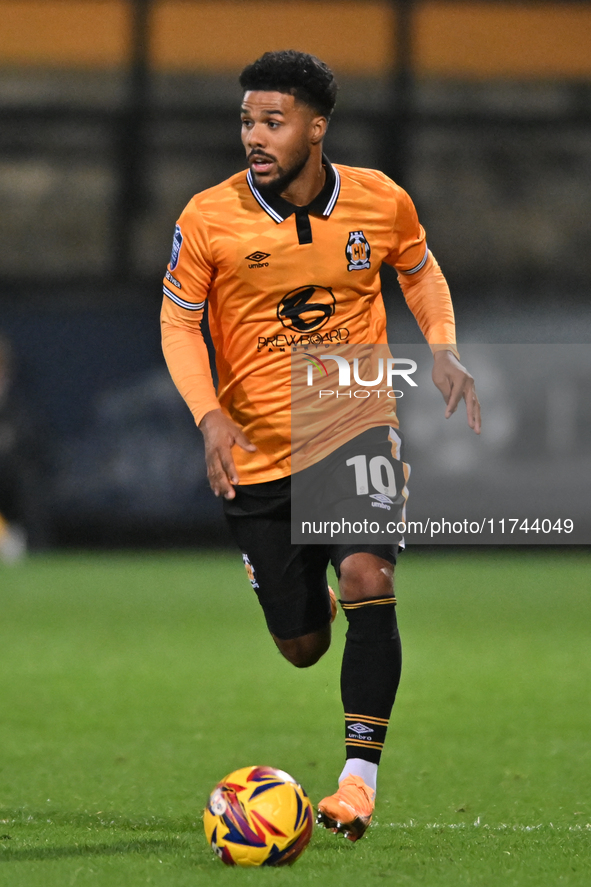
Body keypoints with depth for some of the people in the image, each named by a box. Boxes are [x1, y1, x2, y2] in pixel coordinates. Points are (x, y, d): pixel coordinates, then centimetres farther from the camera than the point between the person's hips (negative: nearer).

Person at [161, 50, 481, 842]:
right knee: (303, 648, 6)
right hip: (258, 452, 0)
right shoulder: (209, 219, -11)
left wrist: (443, 349, -2)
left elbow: (420, 270, 15)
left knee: (368, 583, -25)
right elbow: (178, 322, -1)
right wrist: (210, 415, -17)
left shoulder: (381, 202, -5)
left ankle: (361, 774, -15)